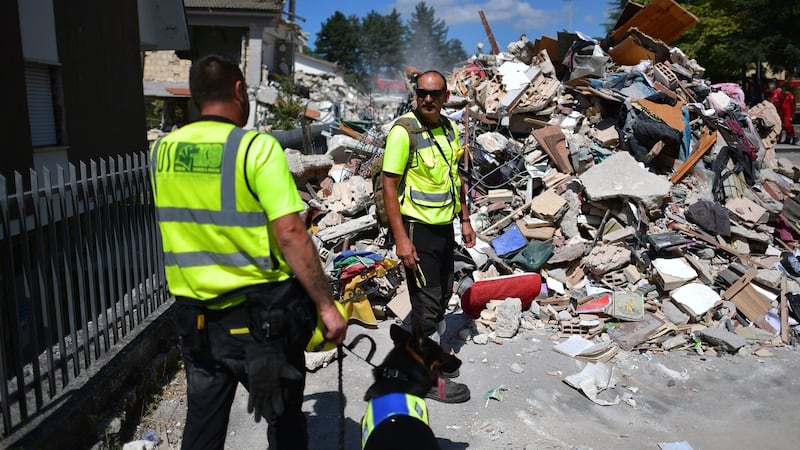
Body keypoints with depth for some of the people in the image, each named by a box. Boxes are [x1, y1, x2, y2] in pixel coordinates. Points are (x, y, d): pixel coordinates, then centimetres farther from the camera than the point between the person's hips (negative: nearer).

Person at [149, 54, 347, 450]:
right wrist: (326, 305, -16)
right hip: (260, 313, -5)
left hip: (195, 313, 5)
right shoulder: (257, 147, -16)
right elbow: (290, 235, -22)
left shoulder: (162, 151, 2)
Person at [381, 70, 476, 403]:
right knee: (427, 301, -1)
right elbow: (389, 187, -17)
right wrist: (401, 238, -21)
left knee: (442, 295, 18)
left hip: (445, 226, 8)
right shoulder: (403, 132, -16)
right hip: (418, 228, -8)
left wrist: (465, 220, 14)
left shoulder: (449, 128, 7)